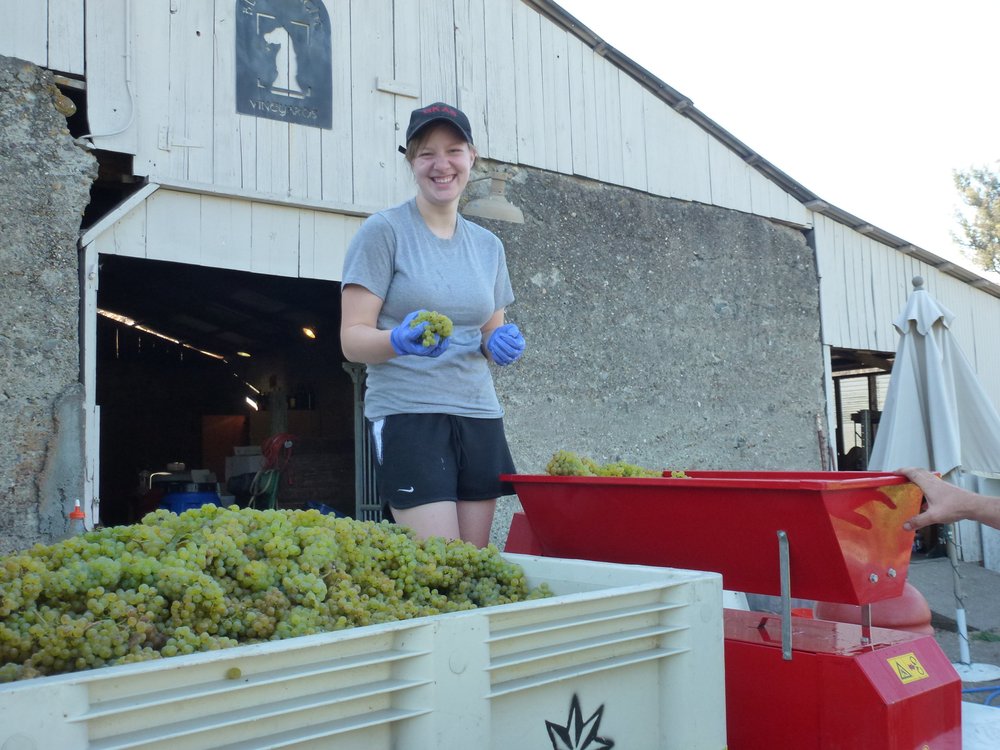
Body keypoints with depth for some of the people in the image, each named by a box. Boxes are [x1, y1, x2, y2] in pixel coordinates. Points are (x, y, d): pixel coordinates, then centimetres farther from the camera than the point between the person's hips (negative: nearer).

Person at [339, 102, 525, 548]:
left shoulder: (488, 245, 15)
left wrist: (500, 345, -1)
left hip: (480, 416, 6)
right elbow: (352, 339, -5)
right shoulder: (384, 231, -2)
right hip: (408, 415, -5)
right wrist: (400, 340, -26)